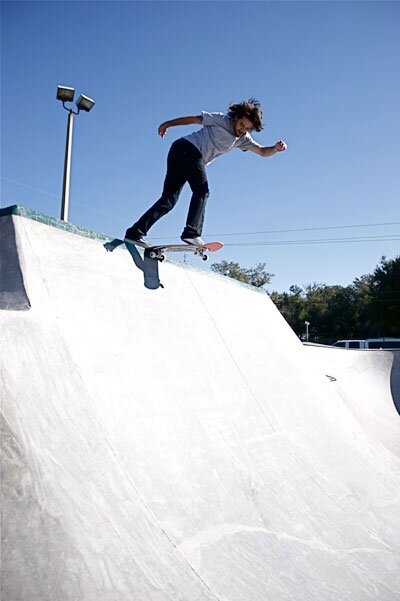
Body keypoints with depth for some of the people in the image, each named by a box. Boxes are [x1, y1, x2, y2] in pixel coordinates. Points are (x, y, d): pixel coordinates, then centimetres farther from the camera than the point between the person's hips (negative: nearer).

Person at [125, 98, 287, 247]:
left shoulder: (243, 139, 15)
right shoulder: (222, 120, -4)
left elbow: (263, 152, 11)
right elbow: (195, 119, 0)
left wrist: (276, 148, -10)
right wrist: (167, 124, 5)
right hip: (187, 147, -8)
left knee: (168, 200, 0)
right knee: (202, 191, -18)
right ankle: (192, 232, -30)